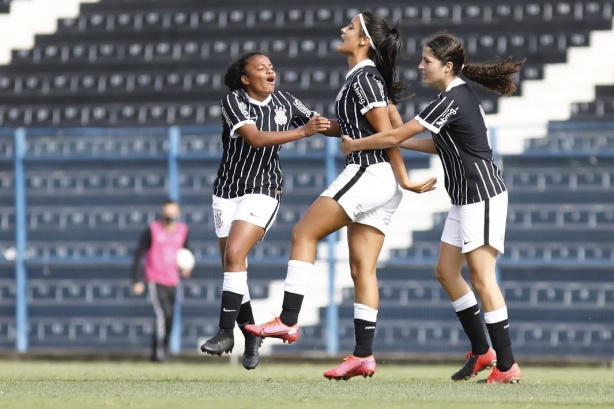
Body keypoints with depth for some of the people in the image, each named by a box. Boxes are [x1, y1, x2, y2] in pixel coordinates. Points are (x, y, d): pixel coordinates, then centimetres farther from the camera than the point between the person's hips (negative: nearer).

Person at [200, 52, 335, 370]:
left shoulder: (284, 102, 1)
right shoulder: (234, 101, -9)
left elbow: (326, 125, 11)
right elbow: (255, 138, -23)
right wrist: (303, 132, -31)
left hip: (263, 192, -1)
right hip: (227, 192, 1)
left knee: (234, 254, -20)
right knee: (231, 263, 3)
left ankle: (226, 332, -21)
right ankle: (250, 337, 18)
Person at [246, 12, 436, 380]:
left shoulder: (363, 78, -10)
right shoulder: (369, 77, 19)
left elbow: (388, 134, -14)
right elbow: (392, 128, 22)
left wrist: (404, 181, -15)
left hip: (367, 173, -10)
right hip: (380, 183, 10)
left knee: (304, 233, -7)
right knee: (363, 268, 5)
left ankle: (288, 321, -11)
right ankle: (364, 355, 1)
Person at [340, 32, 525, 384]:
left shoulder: (451, 100, -18)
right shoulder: (461, 95, 11)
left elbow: (395, 135, -14)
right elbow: (443, 145, 21)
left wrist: (354, 145, 0)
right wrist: (398, 143, 16)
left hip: (482, 195, -10)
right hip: (466, 198, 10)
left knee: (481, 276, -11)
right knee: (447, 271, 12)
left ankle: (508, 366, -10)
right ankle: (482, 351, 18)